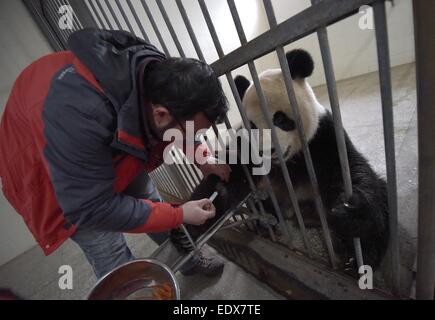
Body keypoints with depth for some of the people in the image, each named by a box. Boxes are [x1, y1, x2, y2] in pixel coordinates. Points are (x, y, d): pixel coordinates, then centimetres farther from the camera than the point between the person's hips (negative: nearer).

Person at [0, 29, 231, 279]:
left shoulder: (158, 71, -24)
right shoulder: (79, 114, -44)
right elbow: (91, 208, -33)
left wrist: (201, 156, -14)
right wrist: (179, 216, -28)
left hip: (113, 152, 5)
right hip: (49, 169, -4)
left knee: (151, 203, 11)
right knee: (110, 253, -5)